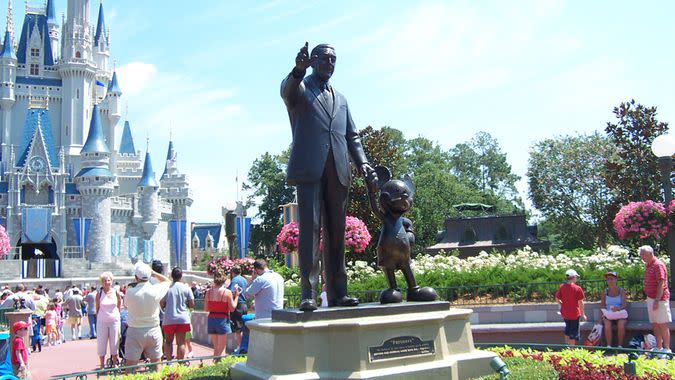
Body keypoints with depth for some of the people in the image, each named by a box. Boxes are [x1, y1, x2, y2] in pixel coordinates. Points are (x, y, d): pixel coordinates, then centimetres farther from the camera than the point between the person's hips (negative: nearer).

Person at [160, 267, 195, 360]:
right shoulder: (186, 288, -4)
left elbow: (161, 304, -4)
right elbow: (192, 304, -2)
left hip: (169, 319, 0)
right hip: (182, 319, 0)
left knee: (168, 342, 13)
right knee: (181, 343, 5)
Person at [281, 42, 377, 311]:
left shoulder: (340, 100, 27)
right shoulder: (298, 88, 12)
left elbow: (352, 137, 22)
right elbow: (286, 90, -14)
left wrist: (363, 164, 4)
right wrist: (299, 69, -36)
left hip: (338, 172, 5)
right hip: (309, 169, -5)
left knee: (336, 233, 3)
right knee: (309, 228, -12)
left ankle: (337, 293, 6)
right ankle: (308, 294, -12)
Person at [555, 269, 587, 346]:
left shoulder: (562, 287, -5)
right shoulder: (577, 288, -17)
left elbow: (557, 299, 1)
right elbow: (580, 302, -11)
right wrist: (582, 314, -2)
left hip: (564, 313, 5)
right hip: (574, 313, -5)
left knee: (568, 327, 25)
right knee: (574, 331, 9)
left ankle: (567, 343, 34)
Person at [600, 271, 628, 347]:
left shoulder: (621, 291, 5)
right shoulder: (605, 292, 10)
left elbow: (624, 305, -6)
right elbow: (602, 305, 5)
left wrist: (618, 308, -29)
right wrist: (604, 313, -16)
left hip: (620, 314, -1)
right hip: (608, 315, 1)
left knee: (621, 325, -32)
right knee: (607, 325, -30)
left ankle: (620, 346, -22)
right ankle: (609, 346, -27)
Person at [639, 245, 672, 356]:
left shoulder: (658, 265, -14)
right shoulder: (648, 265, 15)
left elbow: (661, 284, -19)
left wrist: (657, 300, -22)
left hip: (659, 299, -9)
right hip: (650, 298, 9)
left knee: (662, 325, -3)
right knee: (654, 324, 13)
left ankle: (666, 349, 3)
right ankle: (658, 347, 20)